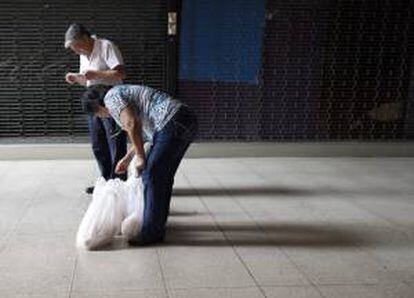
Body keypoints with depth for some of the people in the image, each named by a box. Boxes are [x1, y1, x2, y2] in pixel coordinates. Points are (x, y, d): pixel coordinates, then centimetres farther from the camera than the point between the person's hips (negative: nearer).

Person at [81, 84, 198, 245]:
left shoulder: (111, 97, 1)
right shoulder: (125, 94, 30)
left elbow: (132, 124, -15)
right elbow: (142, 132, 34)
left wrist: (140, 157, -6)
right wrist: (127, 159, 36)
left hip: (174, 123, -10)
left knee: (151, 176, -5)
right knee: (163, 175, 18)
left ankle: (152, 231, 1)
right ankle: (158, 221, 30)